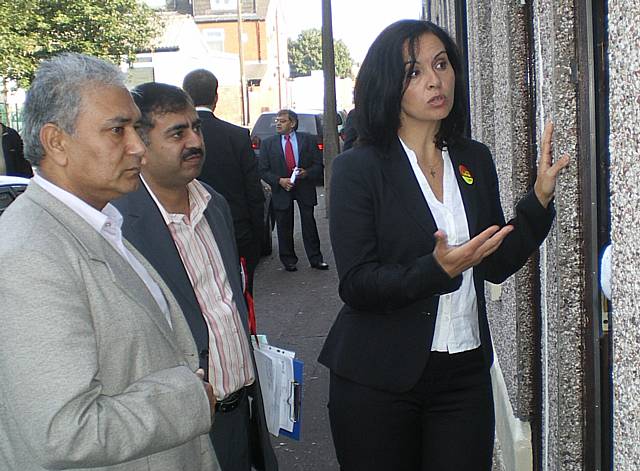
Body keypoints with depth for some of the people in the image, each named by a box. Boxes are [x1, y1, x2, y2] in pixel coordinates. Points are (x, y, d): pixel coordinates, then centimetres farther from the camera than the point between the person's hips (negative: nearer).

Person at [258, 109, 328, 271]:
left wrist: (307, 173, -16)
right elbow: (263, 170, 1)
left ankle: (316, 259, 12)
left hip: (305, 188, -1)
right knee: (284, 227, 5)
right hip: (281, 190, 1)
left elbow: (319, 165, 3)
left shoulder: (307, 140, 2)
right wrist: (280, 181, -13)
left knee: (309, 224, 3)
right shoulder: (268, 143, 3)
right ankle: (289, 261, 17)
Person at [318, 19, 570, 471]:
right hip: (379, 381, -4)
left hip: (465, 376, 4)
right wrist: (438, 270, -27)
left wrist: (540, 198, -4)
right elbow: (356, 285, -14)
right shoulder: (358, 168, -9)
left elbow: (497, 264, 8)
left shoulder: (475, 159, 6)